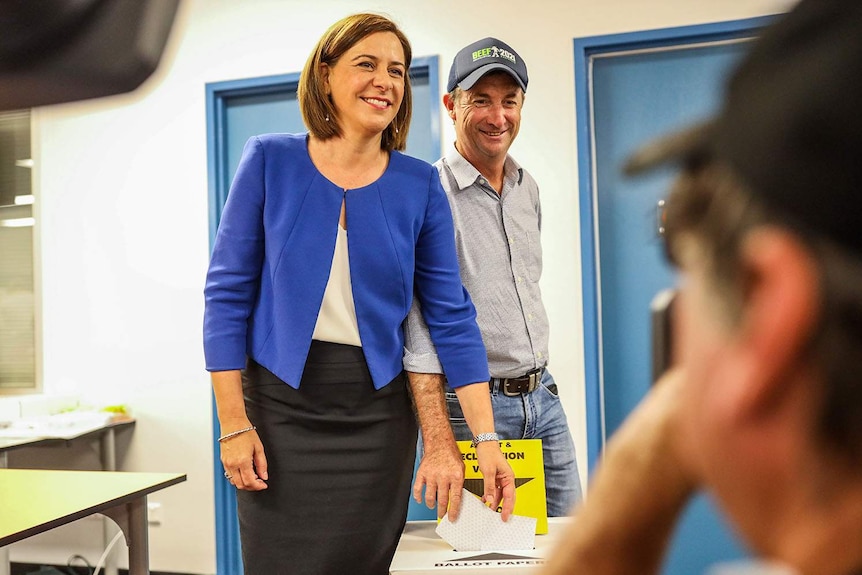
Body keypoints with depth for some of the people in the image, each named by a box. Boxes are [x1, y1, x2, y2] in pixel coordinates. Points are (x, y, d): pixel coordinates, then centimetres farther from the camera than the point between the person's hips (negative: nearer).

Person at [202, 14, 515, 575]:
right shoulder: (271, 160, -4)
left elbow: (452, 317, -1)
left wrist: (487, 439, -6)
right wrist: (233, 424, -7)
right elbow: (228, 293, -3)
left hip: (377, 415, 2)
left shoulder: (419, 185, -1)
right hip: (281, 406, -1)